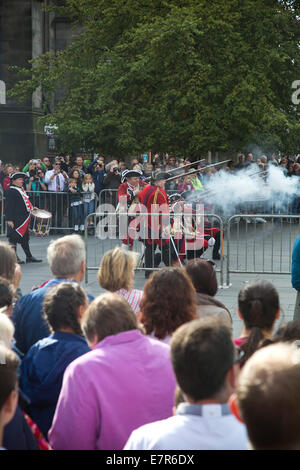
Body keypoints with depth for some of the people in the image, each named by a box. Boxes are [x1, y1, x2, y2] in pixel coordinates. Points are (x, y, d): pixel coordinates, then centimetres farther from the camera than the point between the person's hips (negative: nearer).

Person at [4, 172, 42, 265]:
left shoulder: (21, 189, 15)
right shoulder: (11, 191, -14)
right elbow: (9, 206, -18)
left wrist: (31, 208, 17)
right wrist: (9, 219, -22)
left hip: (24, 218, 10)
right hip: (16, 220, -10)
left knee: (25, 238, 16)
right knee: (14, 238, -2)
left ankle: (29, 257, 23)